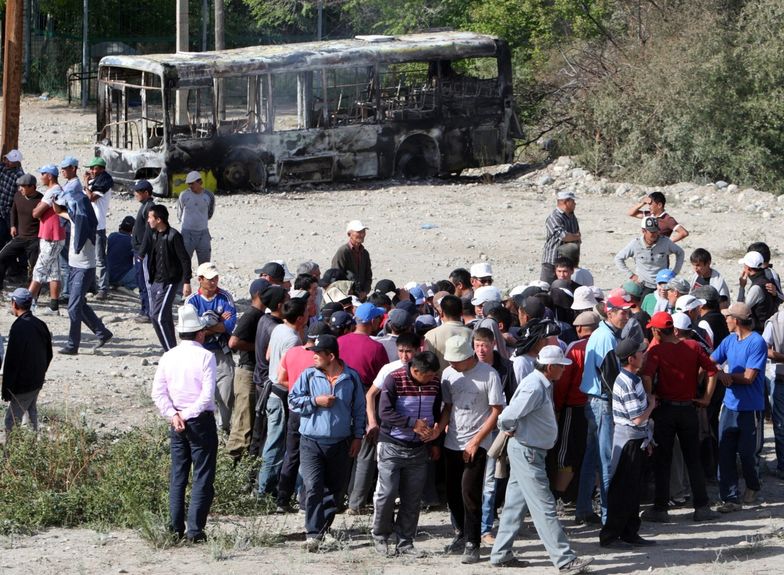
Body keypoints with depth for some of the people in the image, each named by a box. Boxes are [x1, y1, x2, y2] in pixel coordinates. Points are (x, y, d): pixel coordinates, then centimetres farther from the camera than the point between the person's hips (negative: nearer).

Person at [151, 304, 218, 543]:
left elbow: (158, 393, 1)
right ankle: (195, 529, -7)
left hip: (177, 423, 5)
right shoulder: (205, 356, -10)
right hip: (201, 420, -5)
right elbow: (208, 394, -17)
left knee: (178, 476, 12)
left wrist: (173, 415, -4)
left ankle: (176, 528, 12)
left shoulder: (168, 356, 4)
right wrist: (188, 414, -9)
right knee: (203, 477, -1)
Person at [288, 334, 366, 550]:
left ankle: (323, 527, 28)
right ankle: (313, 534, -15)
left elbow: (359, 409, 9)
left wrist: (358, 436, 6)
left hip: (340, 444, 2)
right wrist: (315, 401, -12)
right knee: (313, 487, -15)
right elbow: (292, 401, 2)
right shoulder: (309, 375, 0)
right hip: (311, 442, -2)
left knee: (334, 489, 11)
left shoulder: (351, 378, 2)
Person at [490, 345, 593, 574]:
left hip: (527, 452, 10)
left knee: (515, 504, 15)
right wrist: (511, 431, -8)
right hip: (526, 451, -10)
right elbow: (506, 418, -28)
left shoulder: (543, 385, 9)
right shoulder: (534, 387, -23)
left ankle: (500, 555, 22)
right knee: (544, 508, -8)